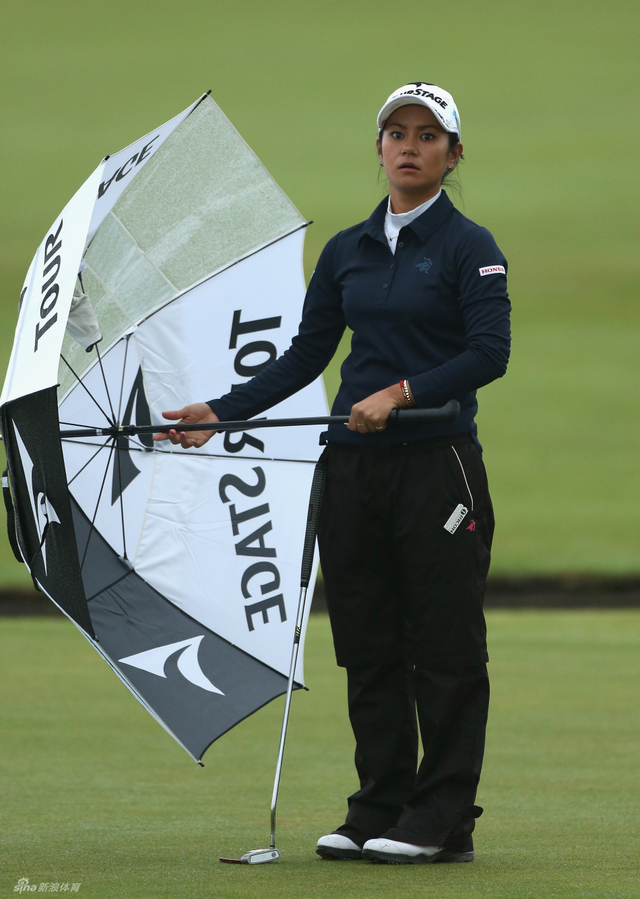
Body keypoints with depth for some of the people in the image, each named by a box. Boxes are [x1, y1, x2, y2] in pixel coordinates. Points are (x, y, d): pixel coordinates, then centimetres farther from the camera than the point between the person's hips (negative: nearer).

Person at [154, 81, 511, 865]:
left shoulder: (468, 247, -2)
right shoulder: (346, 251, 13)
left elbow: (490, 353, -12)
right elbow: (306, 355, 15)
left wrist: (402, 392, -19)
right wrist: (222, 412, 9)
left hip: (437, 462, -5)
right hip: (355, 468, 5)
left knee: (444, 646, -3)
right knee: (367, 646, 6)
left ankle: (443, 821, 1)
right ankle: (377, 811, 12)